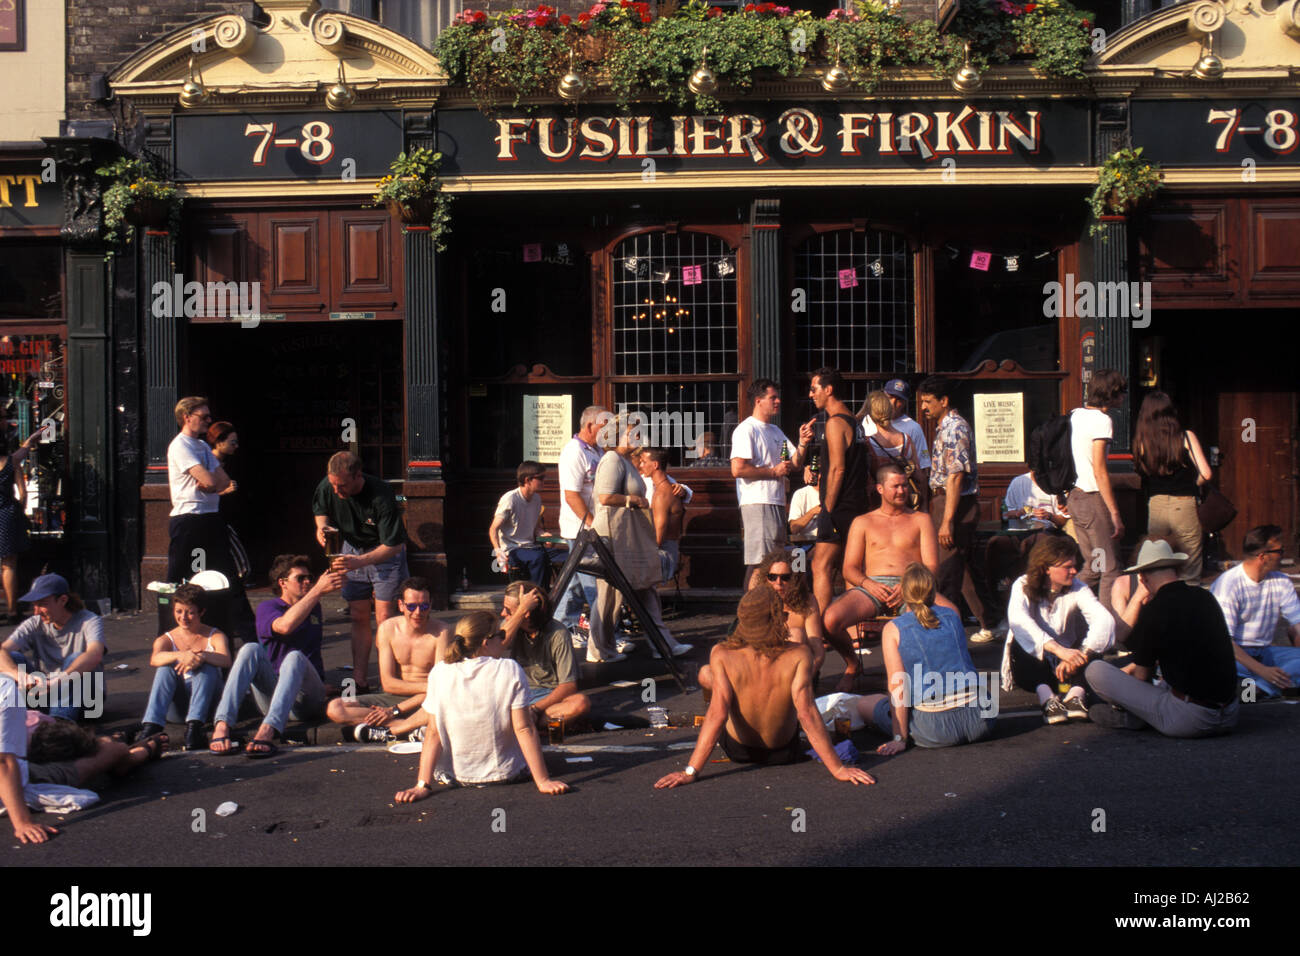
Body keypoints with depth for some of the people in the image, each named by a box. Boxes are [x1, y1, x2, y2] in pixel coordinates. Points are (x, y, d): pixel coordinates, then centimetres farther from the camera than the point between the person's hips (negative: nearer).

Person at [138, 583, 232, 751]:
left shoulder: (215, 637, 4)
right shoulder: (166, 640, 7)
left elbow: (226, 660, -19)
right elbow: (154, 659, -19)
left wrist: (201, 657, -41)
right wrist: (181, 656, -41)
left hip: (207, 700, -1)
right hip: (176, 709, 1)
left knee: (207, 667, -28)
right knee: (166, 667, -24)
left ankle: (194, 726, -46)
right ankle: (151, 727, -43)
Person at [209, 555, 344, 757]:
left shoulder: (314, 608, 22)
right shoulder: (267, 608, 5)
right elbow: (285, 625, -21)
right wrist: (318, 590, -24)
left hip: (307, 699, 2)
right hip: (271, 696, -1)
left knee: (295, 657, -31)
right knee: (251, 650, -27)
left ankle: (267, 730, -55)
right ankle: (222, 725, -44)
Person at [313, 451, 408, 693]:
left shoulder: (381, 496, -32)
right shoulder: (327, 488, -16)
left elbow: (394, 545, -29)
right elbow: (320, 510, 9)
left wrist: (360, 561, -39)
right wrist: (322, 526, -14)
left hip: (386, 553, -5)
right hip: (352, 548, 5)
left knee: (385, 618, -11)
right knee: (358, 617, 2)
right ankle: (360, 682, 5)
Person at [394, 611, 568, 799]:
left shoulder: (439, 673, -8)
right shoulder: (510, 670, -15)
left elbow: (433, 733, -11)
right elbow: (524, 728, -17)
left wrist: (423, 785, -11)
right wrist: (543, 781, -14)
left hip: (455, 775, 2)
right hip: (505, 773, -2)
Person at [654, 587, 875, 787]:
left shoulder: (722, 656, -26)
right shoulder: (799, 655, -27)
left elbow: (717, 714, -31)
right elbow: (806, 713, -31)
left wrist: (690, 772, -31)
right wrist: (838, 768, -27)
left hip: (738, 750, 0)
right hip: (786, 752, 0)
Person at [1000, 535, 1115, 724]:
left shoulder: (1077, 589, -6)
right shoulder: (1023, 586, -13)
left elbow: (1105, 618, -25)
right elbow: (1017, 620, -35)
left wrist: (1081, 654, -43)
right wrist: (1059, 650, -49)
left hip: (1064, 666, 2)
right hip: (1032, 664, -2)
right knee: (1019, 642, -33)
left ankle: (1076, 694, -41)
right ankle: (1046, 698, -48)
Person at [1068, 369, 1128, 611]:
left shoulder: (1076, 414, 11)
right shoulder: (1102, 420, -13)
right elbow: (1099, 471, -18)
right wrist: (1115, 514, -17)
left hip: (1075, 498, 9)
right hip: (1093, 500, -9)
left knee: (1093, 567, 16)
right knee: (1111, 567, -3)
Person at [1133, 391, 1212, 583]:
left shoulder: (1141, 440, 2)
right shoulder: (1186, 437, -3)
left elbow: (1142, 473, 8)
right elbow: (1206, 474, -6)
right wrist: (1190, 485, 12)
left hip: (1155, 506, 2)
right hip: (1184, 506, -2)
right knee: (1189, 575, 3)